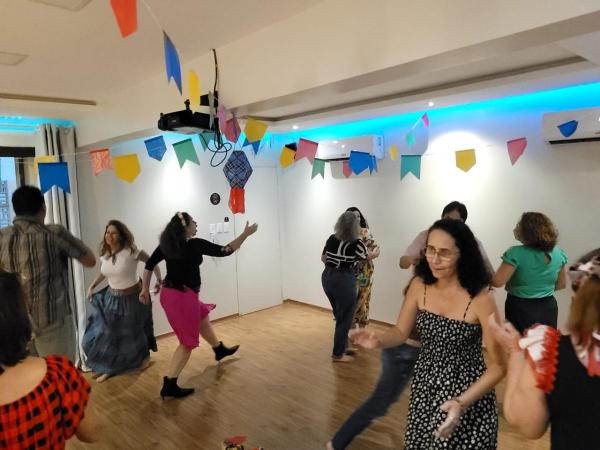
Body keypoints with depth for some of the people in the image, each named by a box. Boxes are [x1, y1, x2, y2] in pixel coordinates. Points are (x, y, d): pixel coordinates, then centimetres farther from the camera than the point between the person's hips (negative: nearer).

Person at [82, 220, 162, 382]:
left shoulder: (130, 251, -25)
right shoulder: (105, 253, -5)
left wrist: (159, 281, -13)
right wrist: (92, 286, 7)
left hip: (132, 298, -5)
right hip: (111, 297, 5)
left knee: (133, 332, 13)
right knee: (104, 332, 4)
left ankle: (145, 355, 43)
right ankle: (107, 368, 23)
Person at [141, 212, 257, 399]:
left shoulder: (166, 243, 1)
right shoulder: (195, 244, -18)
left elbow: (149, 265, 5)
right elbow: (225, 251, -14)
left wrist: (145, 289, 16)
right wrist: (246, 233, -6)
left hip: (168, 293, 9)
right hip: (183, 297, -8)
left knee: (203, 317, 29)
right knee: (187, 342, 6)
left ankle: (220, 349, 50)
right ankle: (169, 385, 7)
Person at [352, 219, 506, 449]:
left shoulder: (480, 299, -22)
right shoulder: (419, 286, -10)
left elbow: (498, 365, -16)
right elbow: (400, 332, 1)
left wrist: (462, 402, -28)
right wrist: (378, 339, -21)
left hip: (469, 395, -4)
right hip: (425, 388, 4)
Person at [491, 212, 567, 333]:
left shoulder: (516, 253, -20)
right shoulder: (558, 253, -2)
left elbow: (497, 282, -21)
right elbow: (561, 284, 9)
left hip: (521, 309, -5)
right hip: (548, 308, 5)